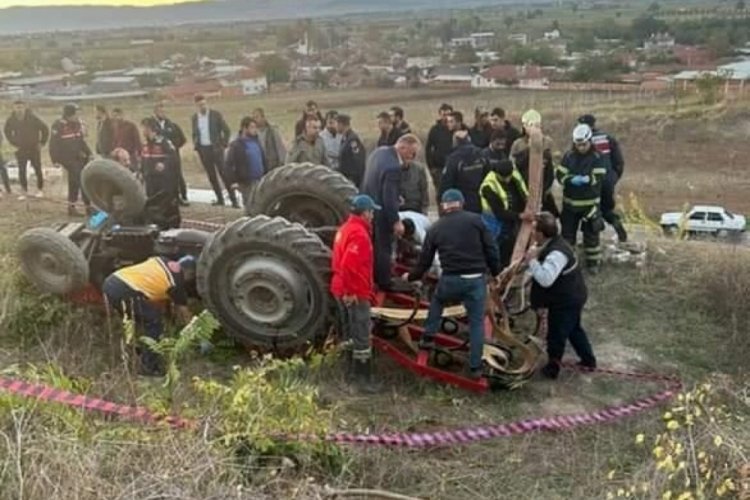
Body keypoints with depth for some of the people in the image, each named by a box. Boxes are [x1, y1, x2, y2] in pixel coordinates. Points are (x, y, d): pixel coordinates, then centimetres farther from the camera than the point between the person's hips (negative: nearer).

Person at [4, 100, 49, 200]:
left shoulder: (33, 118, -14)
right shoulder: (11, 120, -5)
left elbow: (45, 129, -5)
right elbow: (7, 132, 14)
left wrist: (42, 143, -5)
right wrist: (13, 143, 6)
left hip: (34, 148, -2)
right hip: (20, 150, 2)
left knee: (38, 170, 5)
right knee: (21, 171, 0)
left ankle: (40, 189, 19)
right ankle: (24, 191, 10)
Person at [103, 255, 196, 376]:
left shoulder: (163, 262, 22)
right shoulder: (176, 282, 4)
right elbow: (183, 311, 17)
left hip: (110, 281, 8)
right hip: (126, 291, -8)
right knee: (154, 323, 7)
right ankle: (149, 367, 8)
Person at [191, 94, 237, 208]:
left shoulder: (216, 115, -3)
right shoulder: (195, 117, 8)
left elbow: (227, 130, -1)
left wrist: (224, 144, -6)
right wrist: (196, 145, 9)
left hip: (215, 148, -4)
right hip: (203, 150, 4)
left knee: (224, 174, -7)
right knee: (211, 176, 6)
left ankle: (233, 200, -7)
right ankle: (220, 199, 14)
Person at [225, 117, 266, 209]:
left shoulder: (256, 141, 10)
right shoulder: (236, 145, -9)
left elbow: (263, 160, 18)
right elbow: (229, 164, -13)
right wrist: (233, 181, -18)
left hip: (260, 180, 6)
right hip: (246, 182, -6)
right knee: (250, 207, 0)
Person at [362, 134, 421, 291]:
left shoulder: (380, 151, -2)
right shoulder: (393, 166, -32)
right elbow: (389, 197, -28)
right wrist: (396, 221, -21)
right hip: (380, 212, -10)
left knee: (373, 244, 22)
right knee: (383, 247, 6)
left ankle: (372, 276, 38)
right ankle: (384, 282, 19)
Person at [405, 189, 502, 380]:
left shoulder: (436, 228, 7)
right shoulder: (475, 219, 1)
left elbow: (425, 259, 13)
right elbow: (490, 249, -1)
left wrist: (412, 277, 29)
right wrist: (496, 273, 11)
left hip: (450, 279, 1)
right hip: (476, 279, -1)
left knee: (437, 301, 33)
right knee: (476, 322, 9)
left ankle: (428, 338, 32)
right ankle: (475, 367, 10)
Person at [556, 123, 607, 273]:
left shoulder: (596, 157, -7)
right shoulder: (569, 156, -1)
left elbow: (599, 178, -15)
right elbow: (560, 175, -6)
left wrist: (586, 179, -33)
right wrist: (572, 180, -24)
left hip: (590, 203, -2)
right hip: (570, 202, 2)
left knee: (591, 233, 7)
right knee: (567, 232, 11)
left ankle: (593, 261, 19)